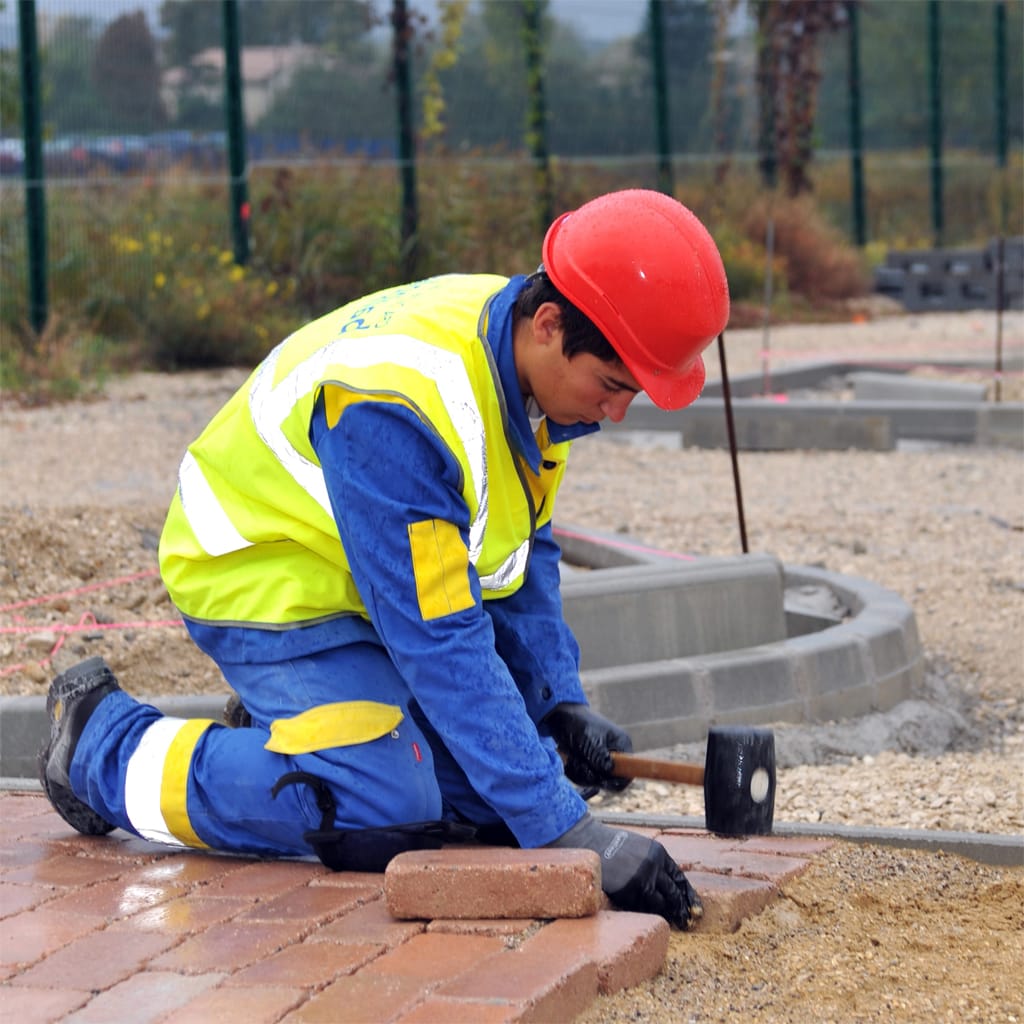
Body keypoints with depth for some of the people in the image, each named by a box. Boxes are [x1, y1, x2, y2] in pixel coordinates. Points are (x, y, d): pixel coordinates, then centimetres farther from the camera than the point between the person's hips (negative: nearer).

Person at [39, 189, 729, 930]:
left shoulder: (538, 363, -9)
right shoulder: (399, 406, -37)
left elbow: (524, 554, 6)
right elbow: (442, 645, -37)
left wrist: (562, 703, -6)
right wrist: (560, 830, -37)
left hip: (406, 573, 8)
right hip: (269, 579, -8)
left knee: (517, 779, -1)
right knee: (381, 819, -23)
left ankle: (274, 729, 19)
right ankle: (102, 744, -3)